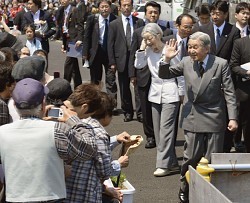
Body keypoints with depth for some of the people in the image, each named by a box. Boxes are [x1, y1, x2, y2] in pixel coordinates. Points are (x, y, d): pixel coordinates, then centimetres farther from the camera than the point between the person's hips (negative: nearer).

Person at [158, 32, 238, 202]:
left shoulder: (221, 64, -7)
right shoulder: (186, 62, 0)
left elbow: (229, 92, -6)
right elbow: (164, 75, 7)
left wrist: (233, 118, -12)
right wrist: (167, 59, -12)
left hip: (214, 118, -1)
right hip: (193, 117, 2)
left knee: (212, 159, 5)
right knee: (191, 157, 3)